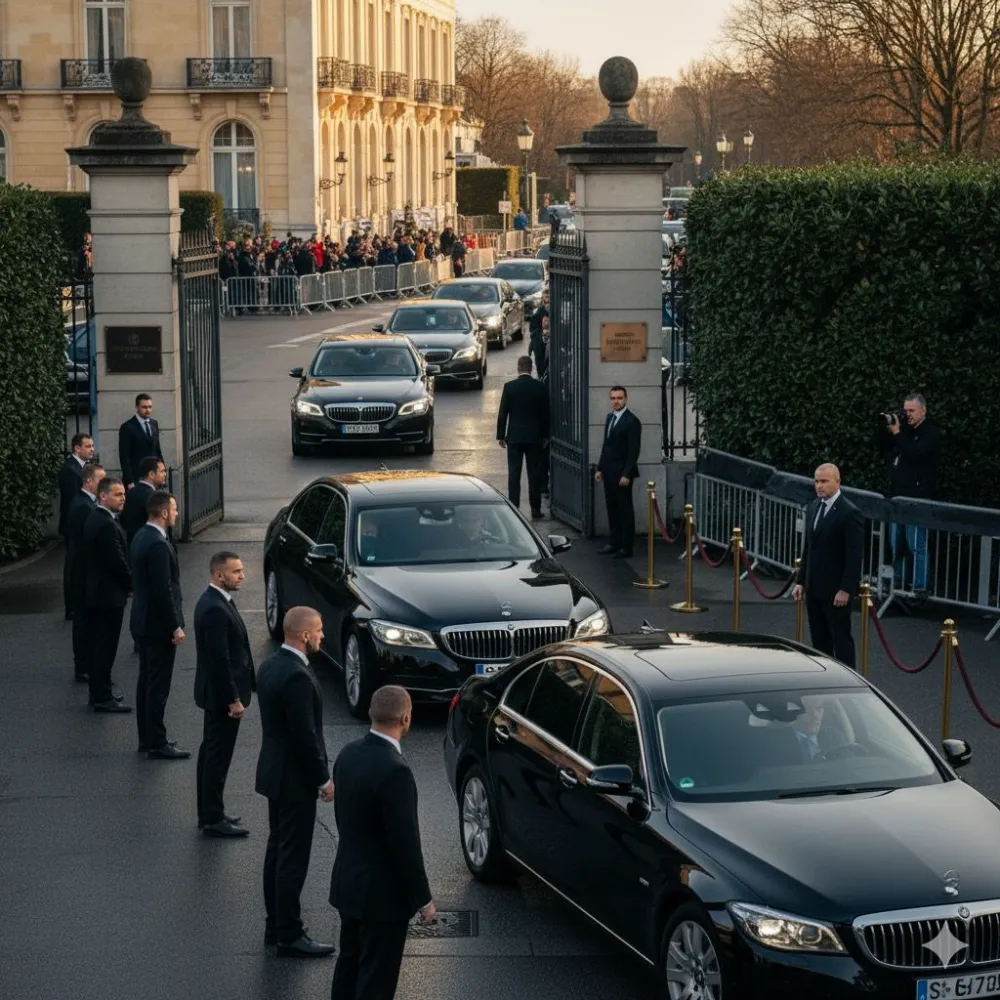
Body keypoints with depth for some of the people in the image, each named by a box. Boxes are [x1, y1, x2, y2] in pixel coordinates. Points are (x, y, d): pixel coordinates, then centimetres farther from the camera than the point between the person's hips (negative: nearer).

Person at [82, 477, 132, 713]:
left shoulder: (95, 518, 10)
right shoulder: (106, 525, -22)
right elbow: (118, 562, -21)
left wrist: (128, 583, 12)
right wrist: (131, 585, -6)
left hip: (95, 593, 10)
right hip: (109, 594, -10)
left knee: (100, 646, 17)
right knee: (106, 647, -3)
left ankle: (99, 692, 25)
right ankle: (102, 698, 2)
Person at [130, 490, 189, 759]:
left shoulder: (141, 537, 8)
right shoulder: (158, 545, -22)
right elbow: (163, 590, -24)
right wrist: (175, 627, -18)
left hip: (143, 622, 10)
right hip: (158, 625, -10)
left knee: (146, 681, 16)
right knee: (158, 685, -3)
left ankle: (146, 738, 24)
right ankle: (157, 744, 2)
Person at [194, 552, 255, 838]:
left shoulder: (216, 602, 9)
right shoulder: (215, 609, -24)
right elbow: (220, 659, -24)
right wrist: (234, 699, -21)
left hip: (216, 695, 11)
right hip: (222, 695, -11)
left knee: (212, 753, 17)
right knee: (218, 757, -3)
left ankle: (209, 813, 27)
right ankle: (213, 820, 4)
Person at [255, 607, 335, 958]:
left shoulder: (270, 665, 6)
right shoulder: (297, 676, -24)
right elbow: (305, 735, -23)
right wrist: (324, 779, -14)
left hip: (274, 772, 10)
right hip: (295, 779, -10)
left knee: (277, 850, 17)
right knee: (293, 858, -2)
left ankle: (275, 926, 25)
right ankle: (289, 935, 4)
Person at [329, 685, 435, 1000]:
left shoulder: (348, 753, -1)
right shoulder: (395, 770, -27)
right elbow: (405, 843, -23)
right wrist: (423, 899, -13)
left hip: (348, 881, 8)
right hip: (382, 892, -8)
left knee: (350, 963, 22)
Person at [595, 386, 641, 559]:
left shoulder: (632, 421, -12)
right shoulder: (610, 418, 12)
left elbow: (634, 450, -15)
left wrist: (627, 474, -19)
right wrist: (600, 468, 14)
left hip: (622, 473, -8)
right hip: (609, 472, 8)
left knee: (625, 510, -1)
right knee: (612, 509, 12)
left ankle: (626, 547, 4)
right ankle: (614, 543, 19)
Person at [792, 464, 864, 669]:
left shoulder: (850, 513, -14)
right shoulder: (813, 508, 10)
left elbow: (854, 556, -16)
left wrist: (846, 590, -19)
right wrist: (800, 581, 13)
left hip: (836, 590, -7)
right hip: (814, 588, 8)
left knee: (841, 639, -1)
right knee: (819, 640, 12)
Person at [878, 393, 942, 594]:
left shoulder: (931, 433, -7)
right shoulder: (905, 429, 14)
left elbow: (914, 453, -22)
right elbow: (883, 448, 17)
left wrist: (896, 433, -16)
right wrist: (886, 429, 2)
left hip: (918, 498, -8)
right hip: (897, 494, 8)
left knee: (916, 545, -8)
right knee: (896, 544, 13)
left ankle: (920, 588, -6)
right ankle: (896, 581, 23)